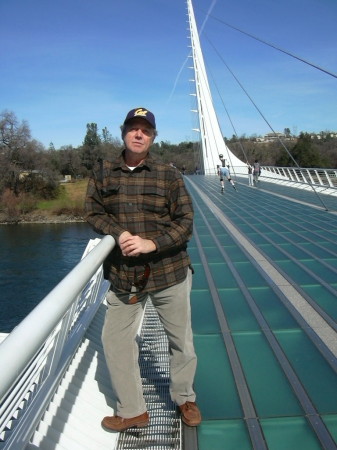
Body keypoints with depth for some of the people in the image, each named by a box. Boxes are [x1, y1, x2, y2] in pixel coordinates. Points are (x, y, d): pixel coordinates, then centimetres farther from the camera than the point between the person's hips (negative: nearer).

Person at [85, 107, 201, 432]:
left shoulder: (169, 175, -3)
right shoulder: (103, 173, 2)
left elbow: (185, 222, -5)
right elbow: (93, 213, 4)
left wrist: (151, 243, -19)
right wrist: (118, 233, -16)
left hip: (168, 271, -1)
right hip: (123, 273, 2)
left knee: (180, 339, 12)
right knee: (115, 339, 6)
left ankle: (184, 399, 39)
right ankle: (132, 411, 27)